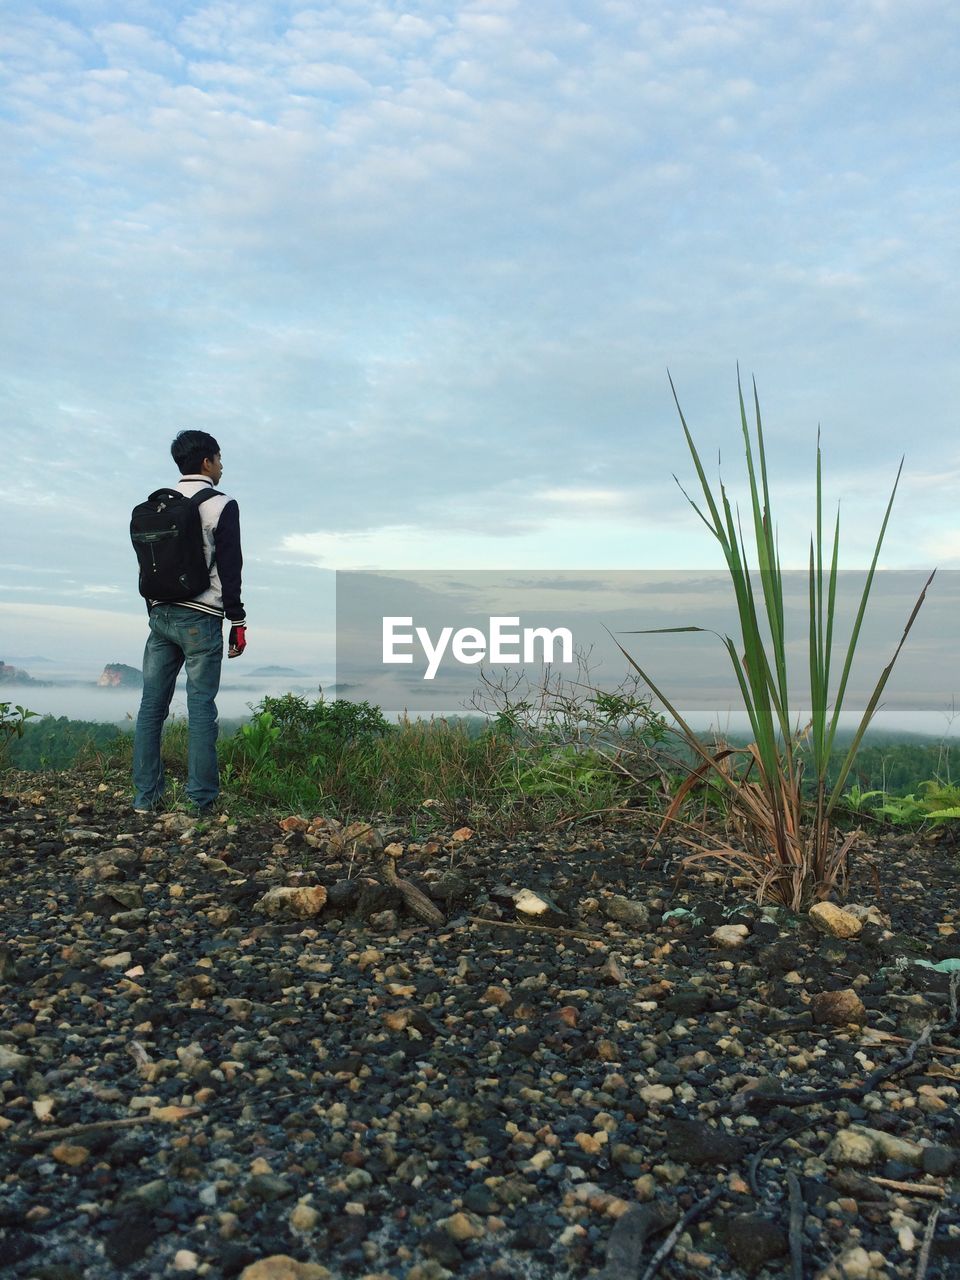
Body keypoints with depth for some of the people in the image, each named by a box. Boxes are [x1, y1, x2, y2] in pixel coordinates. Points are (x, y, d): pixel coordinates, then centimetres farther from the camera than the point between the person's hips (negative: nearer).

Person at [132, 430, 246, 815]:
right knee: (201, 707, -2)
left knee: (151, 705, 6)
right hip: (200, 618, -5)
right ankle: (202, 798, 0)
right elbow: (229, 569, -9)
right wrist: (238, 623, -3)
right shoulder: (222, 506, -5)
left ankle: (145, 796, 9)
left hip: (160, 615, 6)